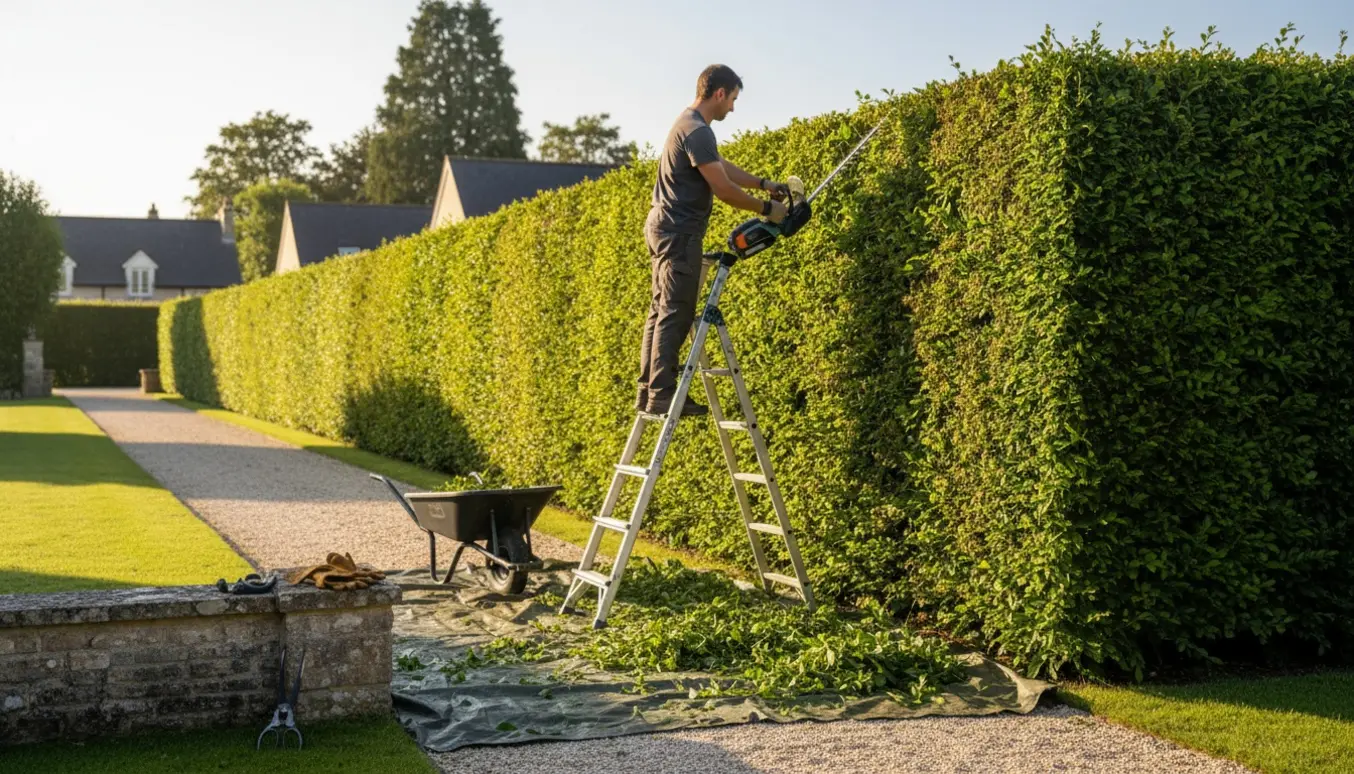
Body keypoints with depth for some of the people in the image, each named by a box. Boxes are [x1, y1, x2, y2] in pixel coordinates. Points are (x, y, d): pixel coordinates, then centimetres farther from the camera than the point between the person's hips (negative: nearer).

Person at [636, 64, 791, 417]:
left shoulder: (690, 124, 16)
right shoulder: (697, 131, -18)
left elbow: (723, 167, 26)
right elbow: (723, 188, -18)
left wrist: (763, 183, 21)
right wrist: (765, 208, -7)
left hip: (665, 229, 11)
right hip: (679, 232, -11)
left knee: (662, 309, 10)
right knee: (676, 314, -10)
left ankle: (648, 389, 12)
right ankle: (662, 393, -11)